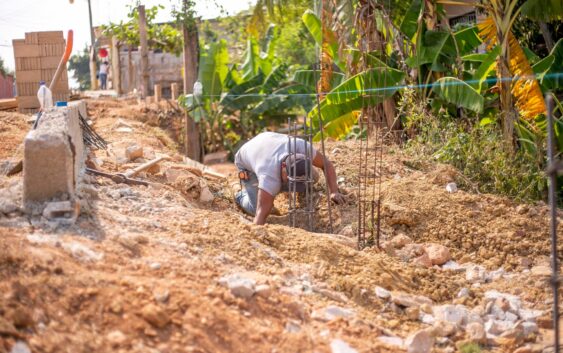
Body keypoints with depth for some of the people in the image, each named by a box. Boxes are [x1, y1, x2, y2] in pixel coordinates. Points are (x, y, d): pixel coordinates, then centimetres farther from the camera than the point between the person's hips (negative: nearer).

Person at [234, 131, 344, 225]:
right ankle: (242, 195, 16)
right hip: (248, 163, -4)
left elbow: (326, 164, -26)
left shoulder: (300, 146, -39)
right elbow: (261, 213, -55)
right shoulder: (270, 178, -49)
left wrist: (334, 192, -37)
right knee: (256, 208, -19)